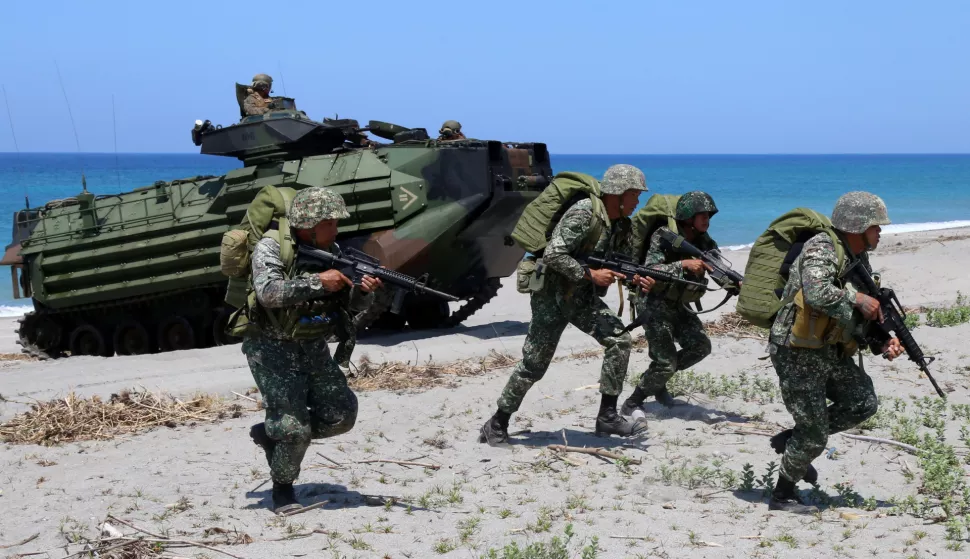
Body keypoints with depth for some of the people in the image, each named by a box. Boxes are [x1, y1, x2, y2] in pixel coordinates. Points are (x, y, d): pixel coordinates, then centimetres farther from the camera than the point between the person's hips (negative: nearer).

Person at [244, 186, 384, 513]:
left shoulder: (331, 250, 4)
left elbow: (352, 304, 4)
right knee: (294, 428, -13)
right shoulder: (271, 247, -14)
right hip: (273, 348, -6)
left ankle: (271, 433, 20)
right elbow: (268, 291, -31)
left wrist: (364, 290, -19)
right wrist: (318, 282, -31)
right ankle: (282, 488, 13)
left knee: (341, 415, 0)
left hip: (314, 348, 7)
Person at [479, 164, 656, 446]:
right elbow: (552, 255, -27)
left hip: (582, 297, 7)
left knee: (619, 340, -11)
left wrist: (637, 278, -8)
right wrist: (591, 274, -25)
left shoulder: (621, 225, 3)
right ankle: (497, 425, 13)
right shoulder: (584, 213, -23)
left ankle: (607, 416, -5)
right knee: (533, 364, -3)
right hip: (551, 295, -7)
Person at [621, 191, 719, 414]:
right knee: (666, 362, -13)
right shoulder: (664, 236, -20)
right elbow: (650, 270, -31)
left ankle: (658, 381, 17)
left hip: (677, 305, 7)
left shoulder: (705, 243, -1)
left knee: (701, 346, -5)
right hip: (653, 303, -7)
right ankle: (631, 404, 3)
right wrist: (684, 264, -41)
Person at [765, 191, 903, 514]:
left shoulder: (859, 261, 11)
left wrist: (882, 342, -1)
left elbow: (864, 318, 16)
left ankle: (791, 439, 16)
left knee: (863, 404, 2)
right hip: (798, 354, -9)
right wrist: (858, 299, -25)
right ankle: (782, 496, 15)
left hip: (831, 352, 9)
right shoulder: (821, 250, -18)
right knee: (813, 436, -4)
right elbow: (817, 293, -37)